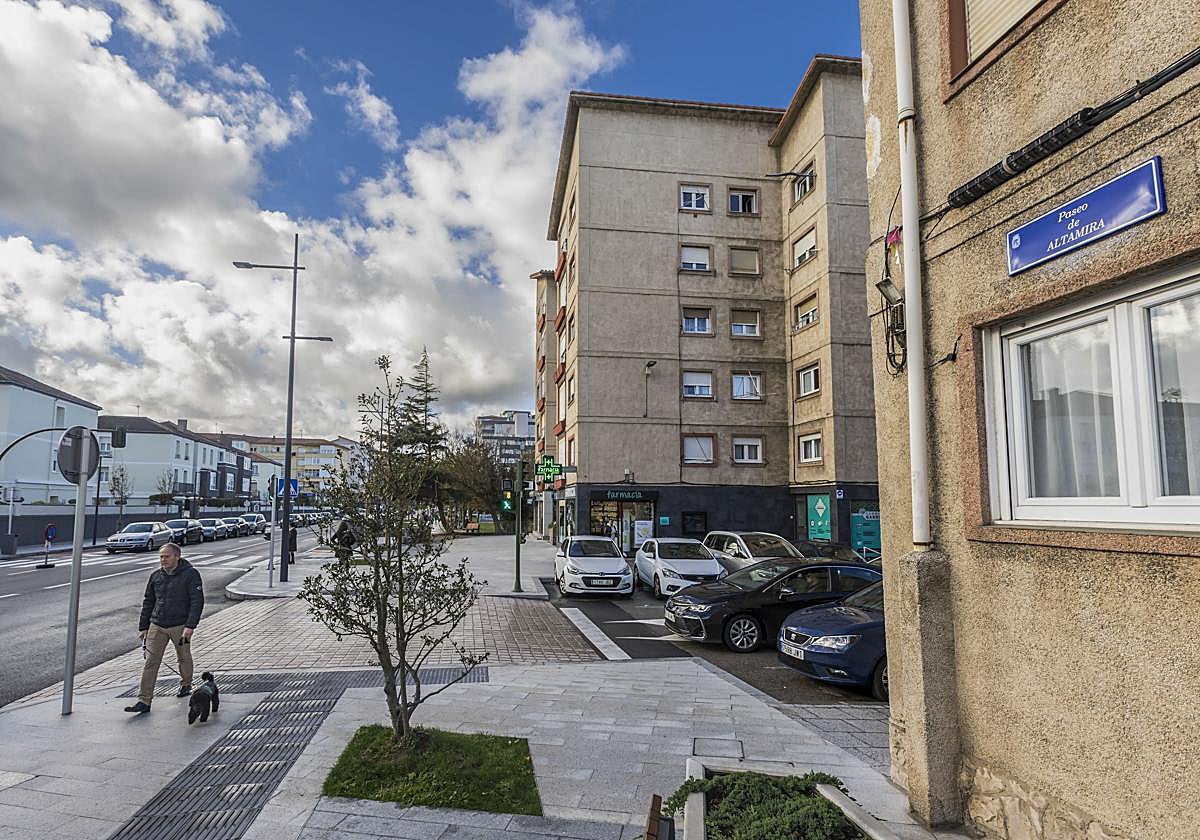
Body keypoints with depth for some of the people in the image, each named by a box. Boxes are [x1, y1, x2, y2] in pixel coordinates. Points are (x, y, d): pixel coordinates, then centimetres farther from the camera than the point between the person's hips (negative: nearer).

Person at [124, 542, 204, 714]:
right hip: (156, 626, 4)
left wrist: (190, 626, -20)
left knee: (184, 658, 14)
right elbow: (148, 602, 16)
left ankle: (186, 685, 39)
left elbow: (197, 602, -12)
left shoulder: (190, 574, -9)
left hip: (180, 626, -3)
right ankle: (144, 701, -1)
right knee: (150, 662, -3)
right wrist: (143, 627, 12)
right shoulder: (155, 575, 7)